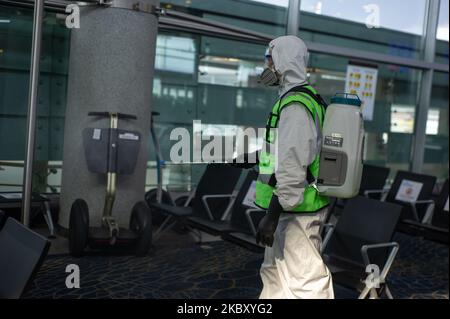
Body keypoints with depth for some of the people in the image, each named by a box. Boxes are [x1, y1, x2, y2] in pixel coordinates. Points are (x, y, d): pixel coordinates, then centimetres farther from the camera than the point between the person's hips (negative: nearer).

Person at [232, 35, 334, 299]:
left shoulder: (295, 106, -19)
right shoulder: (307, 99, 14)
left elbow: (292, 166, -25)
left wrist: (272, 216, -24)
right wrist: (246, 159, 27)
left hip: (297, 210, -11)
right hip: (292, 206, 11)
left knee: (304, 281, -4)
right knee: (275, 271, 23)